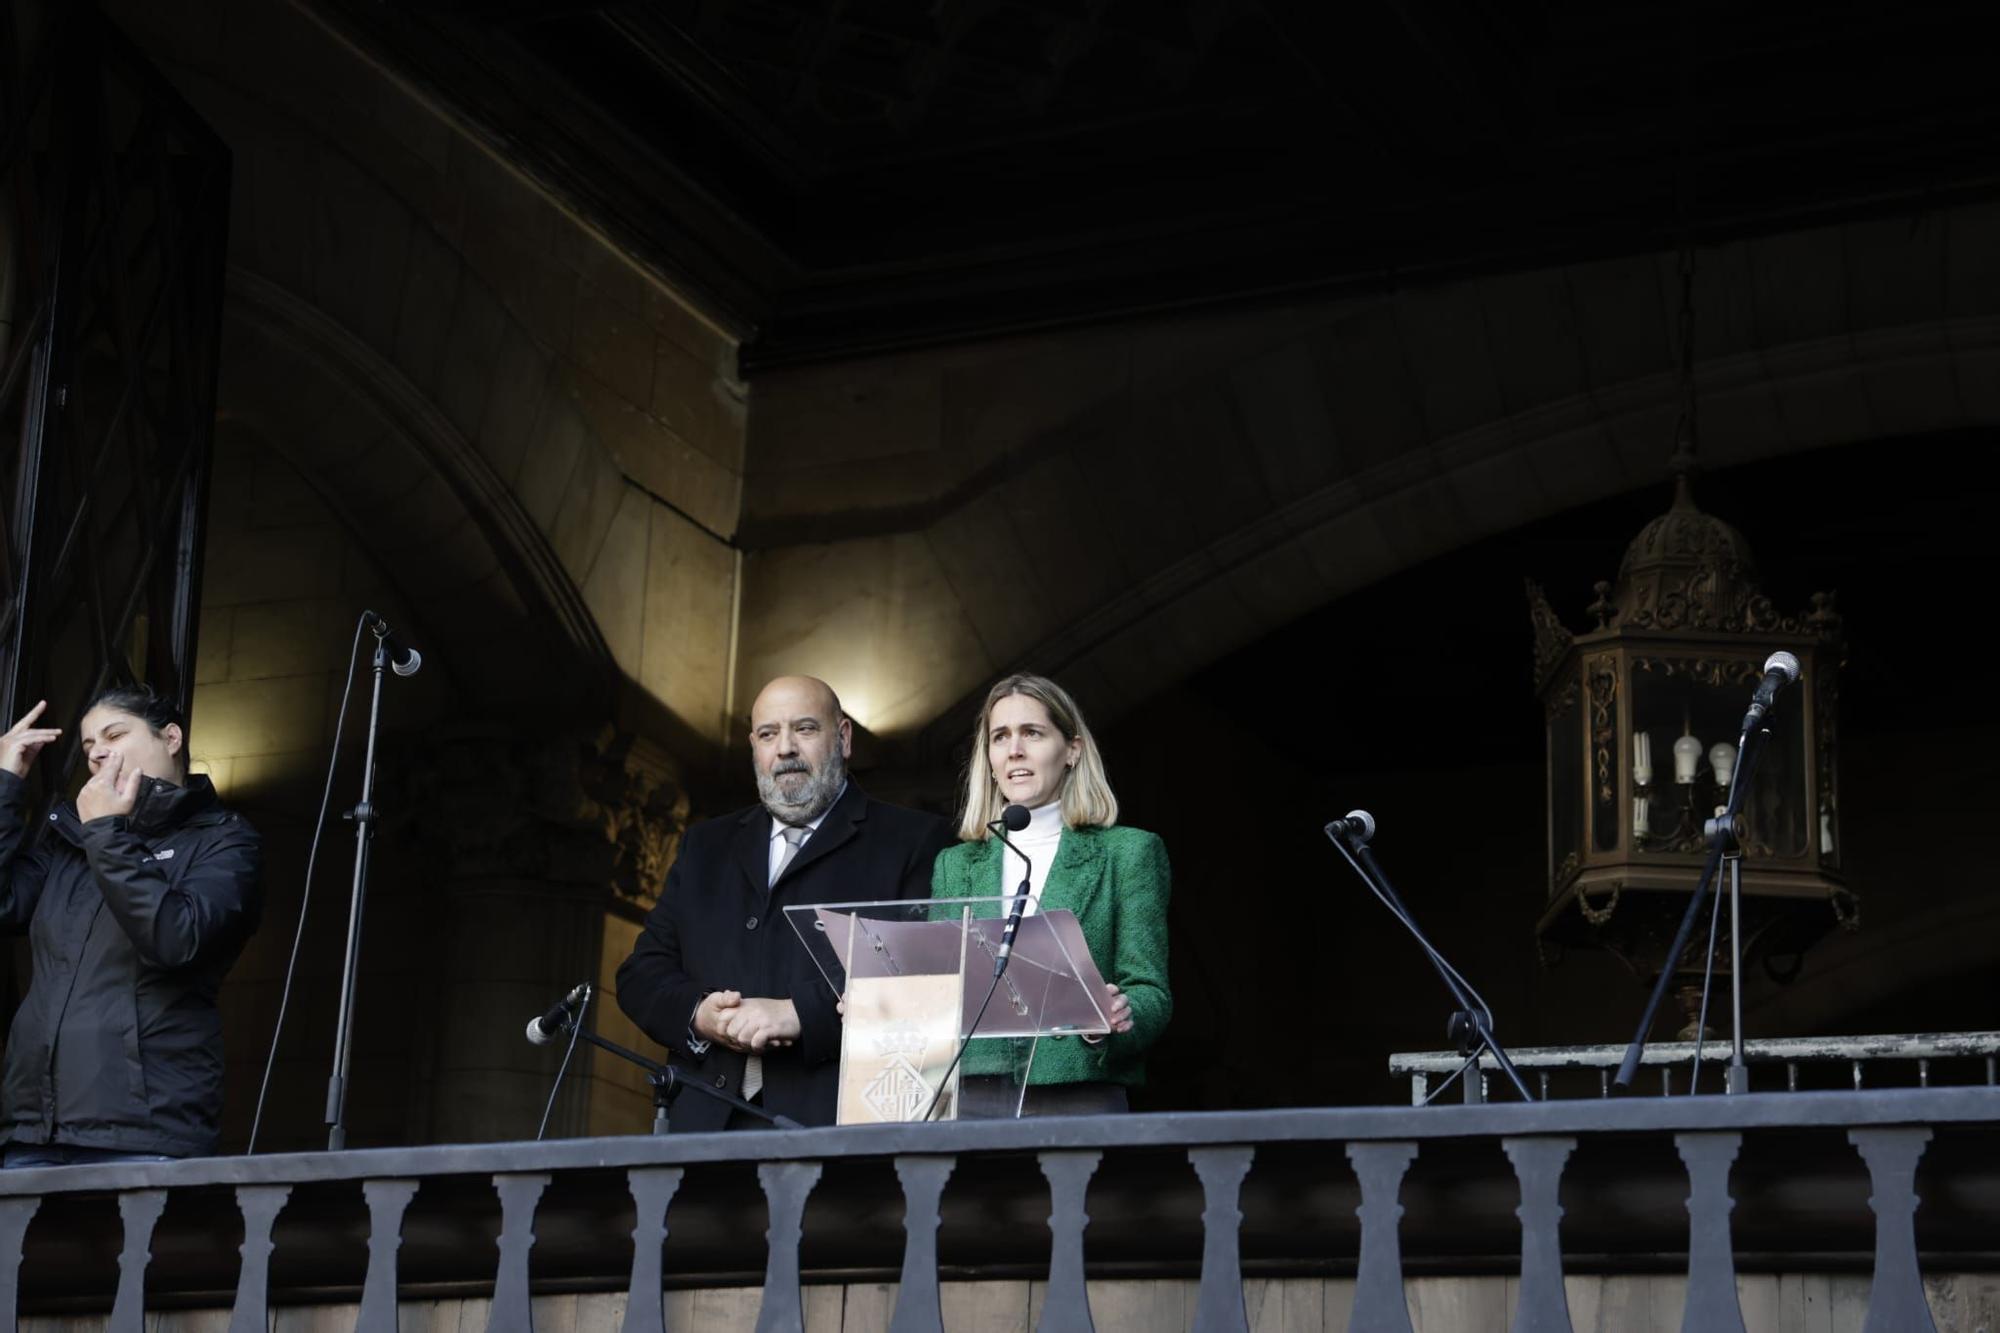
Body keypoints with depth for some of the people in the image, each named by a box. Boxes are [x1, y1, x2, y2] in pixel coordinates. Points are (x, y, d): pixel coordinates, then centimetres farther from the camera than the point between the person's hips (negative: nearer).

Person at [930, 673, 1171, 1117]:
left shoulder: (1128, 853, 7)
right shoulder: (954, 865, 16)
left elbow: (1150, 992, 1)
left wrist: (1113, 1020, -21)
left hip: (1078, 1100, -2)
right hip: (969, 1103, 2)